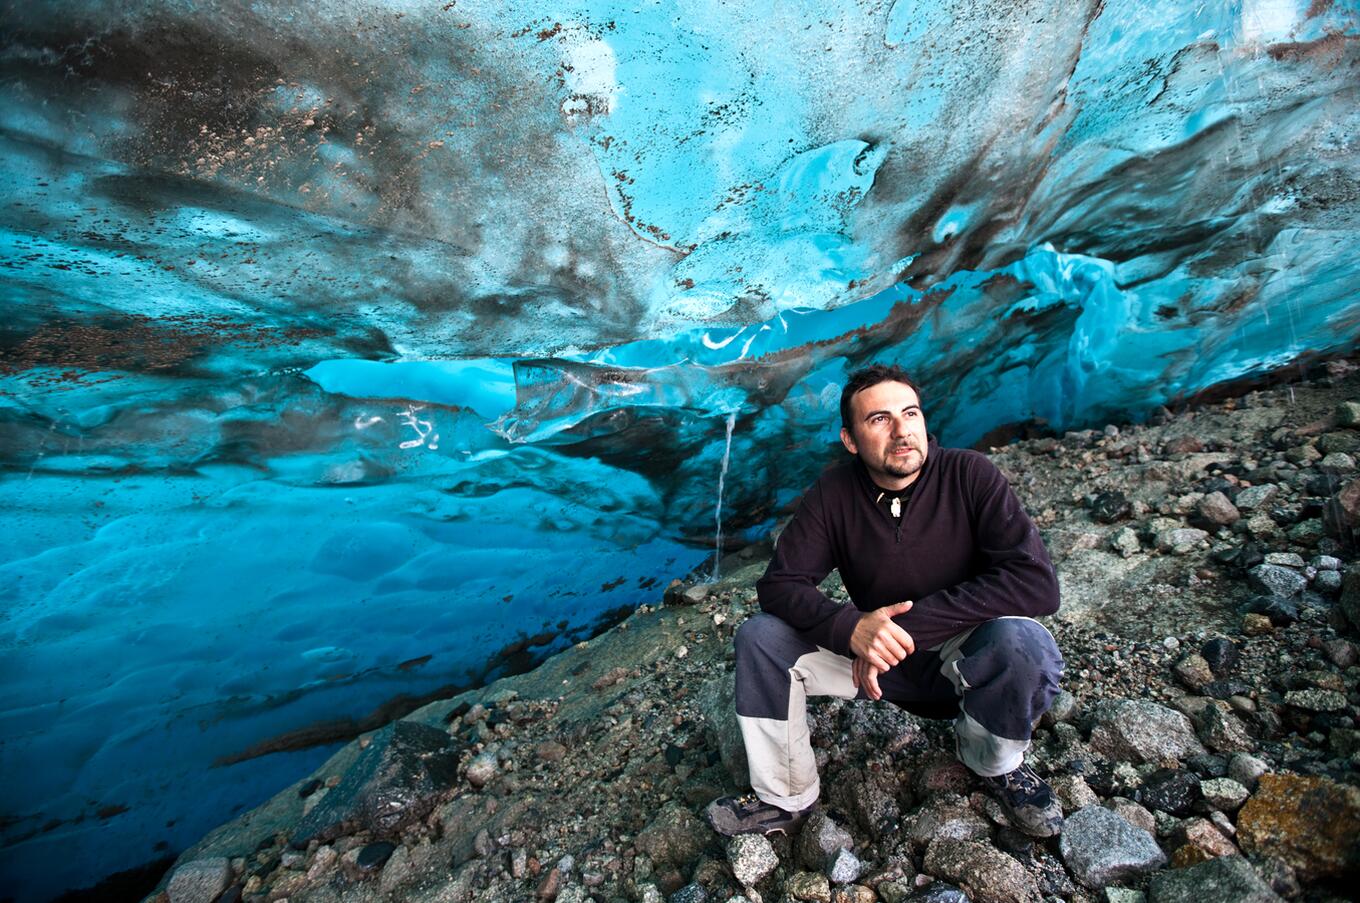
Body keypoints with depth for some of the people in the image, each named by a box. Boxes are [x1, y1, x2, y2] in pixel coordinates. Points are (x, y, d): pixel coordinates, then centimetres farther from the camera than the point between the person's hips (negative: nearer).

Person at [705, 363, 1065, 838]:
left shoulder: (969, 475, -18)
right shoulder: (834, 493, -11)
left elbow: (1036, 582, -26)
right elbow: (779, 584, -14)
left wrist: (911, 623, -31)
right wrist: (851, 628, -35)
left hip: (968, 656, -2)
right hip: (876, 656, 2)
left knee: (1021, 642, -35)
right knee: (759, 636, -16)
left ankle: (995, 761, 0)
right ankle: (784, 799, 3)